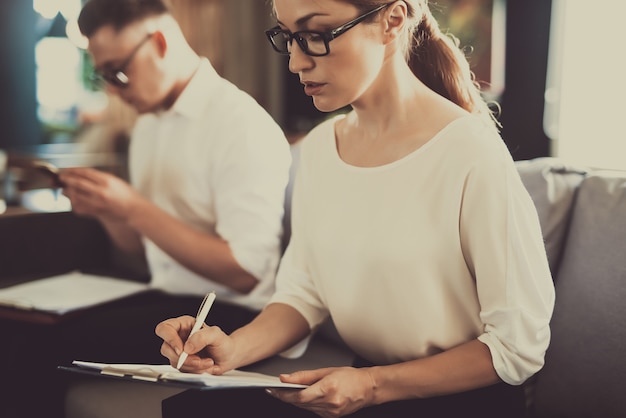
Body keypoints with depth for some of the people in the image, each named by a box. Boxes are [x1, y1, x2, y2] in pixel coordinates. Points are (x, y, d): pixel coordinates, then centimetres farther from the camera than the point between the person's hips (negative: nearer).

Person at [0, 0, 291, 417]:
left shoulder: (242, 124, -15)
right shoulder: (149, 123, 11)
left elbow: (244, 272, -20)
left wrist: (135, 209, -21)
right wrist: (105, 209, -3)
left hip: (227, 311, -7)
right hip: (164, 296, 8)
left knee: (40, 350, -21)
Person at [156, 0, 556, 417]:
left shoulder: (471, 153, -18)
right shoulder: (319, 145, 3)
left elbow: (519, 345, -15)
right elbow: (305, 293, 6)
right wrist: (235, 348, -12)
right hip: (361, 378, 5)